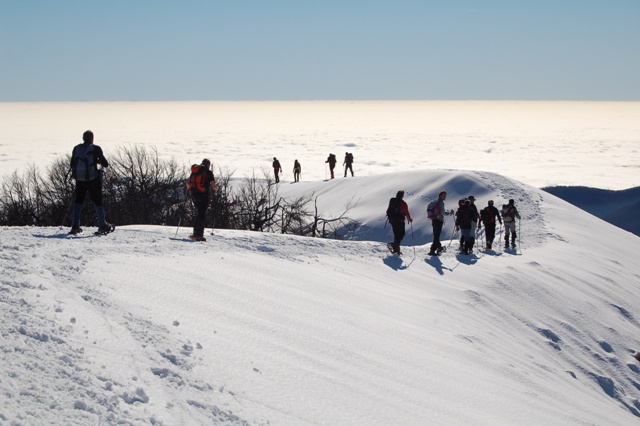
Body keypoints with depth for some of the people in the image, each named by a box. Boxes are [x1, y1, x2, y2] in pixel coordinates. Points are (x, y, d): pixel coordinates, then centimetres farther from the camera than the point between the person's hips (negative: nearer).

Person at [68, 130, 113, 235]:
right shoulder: (96, 149, -7)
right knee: (97, 201, 5)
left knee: (78, 200, 13)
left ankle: (75, 226, 6)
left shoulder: (76, 148, 5)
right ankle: (102, 226, 6)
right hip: (93, 178, -3)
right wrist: (104, 163, 16)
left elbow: (72, 164, 9)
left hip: (80, 178, 3)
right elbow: (105, 163, -6)